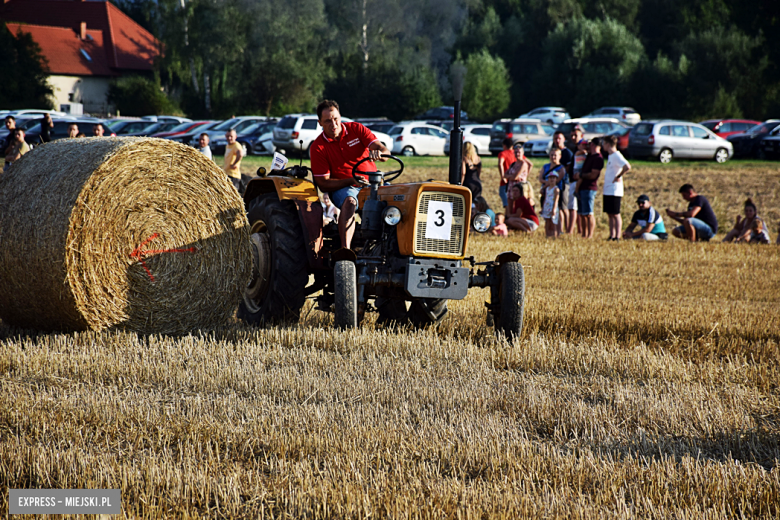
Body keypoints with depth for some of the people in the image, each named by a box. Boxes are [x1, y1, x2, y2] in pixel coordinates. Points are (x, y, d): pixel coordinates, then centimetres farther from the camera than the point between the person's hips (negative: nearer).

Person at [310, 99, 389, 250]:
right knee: (349, 201, -37)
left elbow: (385, 151, -6)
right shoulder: (318, 147, -3)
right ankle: (345, 249, -50)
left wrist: (378, 154, -32)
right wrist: (351, 181, -21)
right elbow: (323, 184, -7)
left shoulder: (356, 129, 2)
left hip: (372, 184, 3)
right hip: (342, 188, -3)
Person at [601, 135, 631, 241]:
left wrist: (618, 177, -19)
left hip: (614, 191, -10)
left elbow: (627, 166, -29)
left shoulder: (616, 156, -15)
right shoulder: (610, 156, 14)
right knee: (610, 214, 12)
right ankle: (611, 236, 16)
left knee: (615, 214, -5)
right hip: (607, 190, 10)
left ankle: (617, 236, -3)